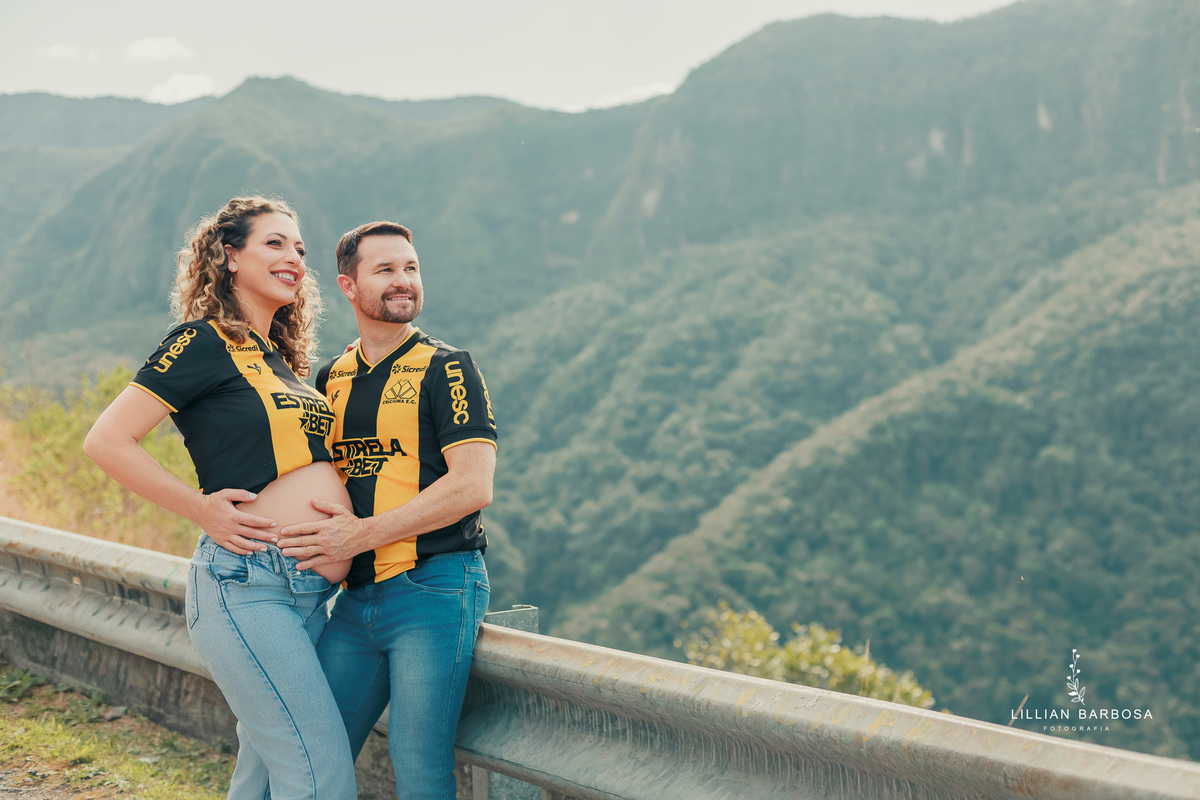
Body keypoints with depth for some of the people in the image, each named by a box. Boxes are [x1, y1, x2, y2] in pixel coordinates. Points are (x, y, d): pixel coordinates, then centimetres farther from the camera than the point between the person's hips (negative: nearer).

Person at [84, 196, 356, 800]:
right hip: (245, 584, -8)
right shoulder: (204, 342, -6)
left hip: (309, 593, 8)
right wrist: (202, 509, -11)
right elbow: (106, 441, -11)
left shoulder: (279, 359, 18)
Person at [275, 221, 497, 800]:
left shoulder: (447, 370, -3)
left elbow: (473, 487, -13)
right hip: (355, 597, 6)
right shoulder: (332, 379, 15)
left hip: (434, 588, -6)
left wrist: (362, 534, -16)